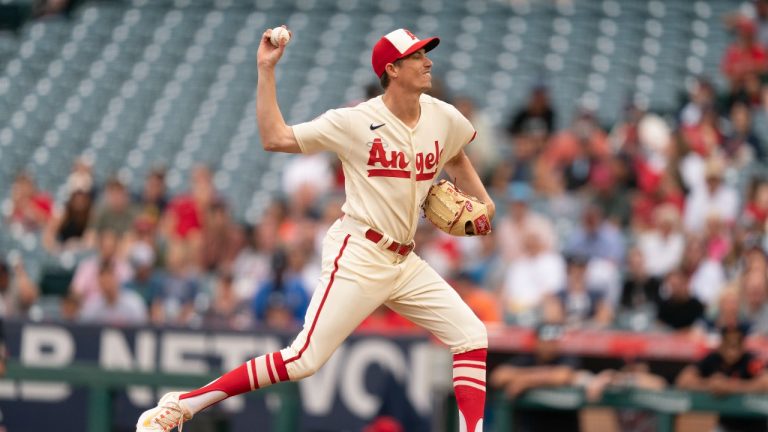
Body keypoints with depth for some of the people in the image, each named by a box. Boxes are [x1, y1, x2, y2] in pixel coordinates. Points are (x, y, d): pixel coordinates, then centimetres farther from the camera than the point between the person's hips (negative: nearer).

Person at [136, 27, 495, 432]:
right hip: (358, 258, -7)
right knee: (303, 359, -13)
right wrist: (266, 70, -14)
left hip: (405, 262, 7)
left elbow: (455, 156, 29)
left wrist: (482, 200, 15)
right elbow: (275, 138, -13)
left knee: (472, 337, -2)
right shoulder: (356, 122, -11)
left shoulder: (444, 118, 4)